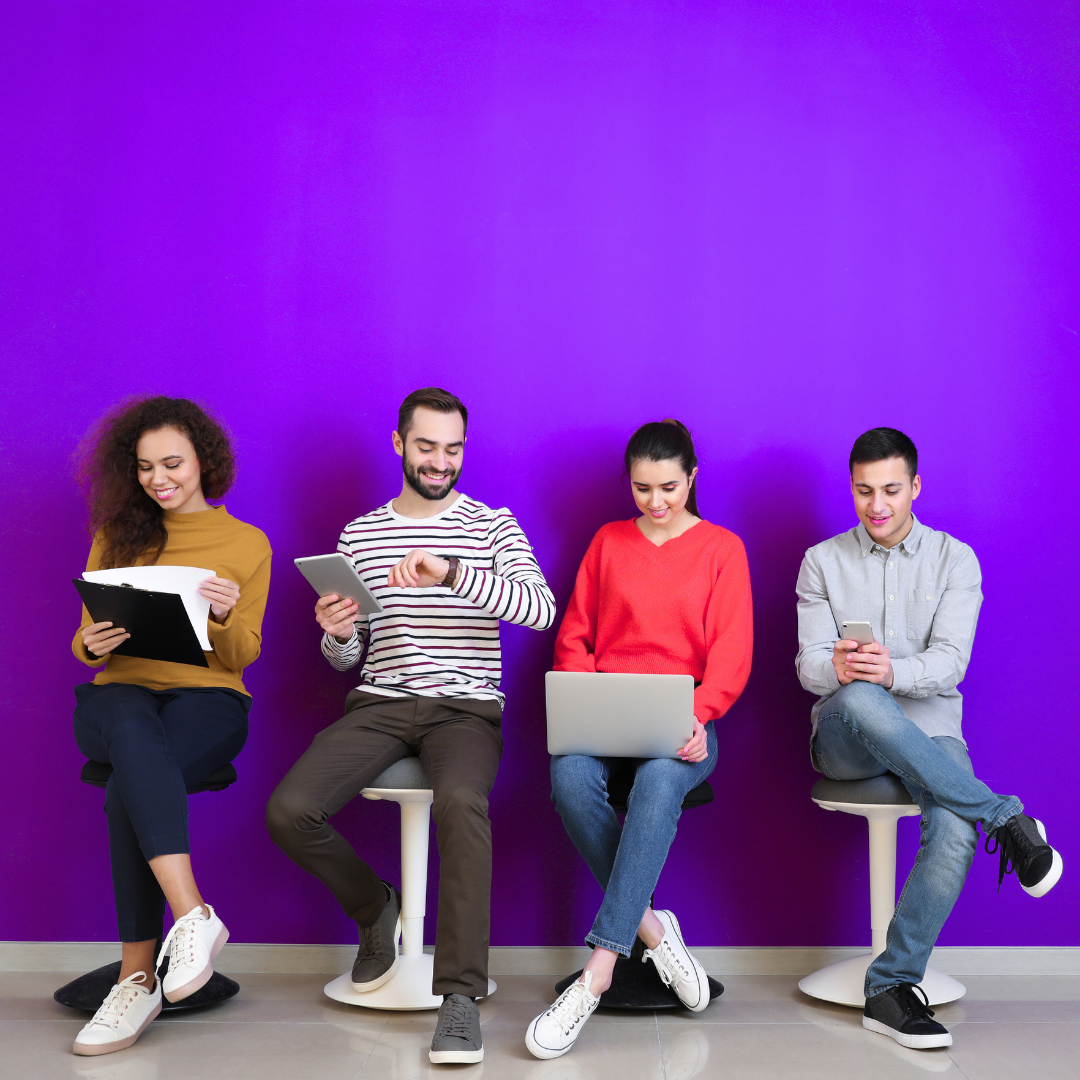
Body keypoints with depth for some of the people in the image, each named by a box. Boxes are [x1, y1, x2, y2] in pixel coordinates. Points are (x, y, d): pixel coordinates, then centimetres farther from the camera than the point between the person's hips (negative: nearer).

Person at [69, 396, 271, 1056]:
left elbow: (242, 655, 6)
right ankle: (193, 915, -44)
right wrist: (93, 645, -13)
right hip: (117, 694, 1)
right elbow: (87, 640, 12)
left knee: (130, 790, -35)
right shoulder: (117, 534, 15)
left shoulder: (248, 544, 11)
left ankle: (139, 976, -29)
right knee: (136, 730, -39)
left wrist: (226, 616, -17)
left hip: (207, 698, -1)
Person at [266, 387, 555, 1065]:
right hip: (380, 703, 3)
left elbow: (542, 609, -14)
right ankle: (375, 908, 10)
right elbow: (346, 658, 15)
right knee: (289, 811, -21)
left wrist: (450, 572, -27)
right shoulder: (358, 534, 13)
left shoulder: (493, 526, 5)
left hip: (466, 707, -3)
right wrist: (336, 634, -11)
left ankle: (462, 996, -26)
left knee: (461, 801, -36)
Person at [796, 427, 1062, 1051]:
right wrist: (838, 668, -27)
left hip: (929, 735, 0)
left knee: (955, 831, -34)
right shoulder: (823, 561, 9)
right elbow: (809, 666, -1)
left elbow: (950, 663, -7)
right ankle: (1007, 819, -26)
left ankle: (893, 986, -20)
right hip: (845, 739, 0)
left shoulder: (955, 560, 7)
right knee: (860, 700, -39)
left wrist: (894, 672, -30)